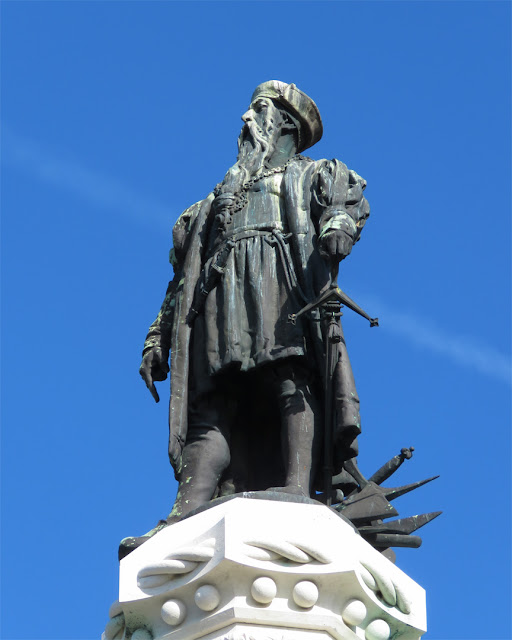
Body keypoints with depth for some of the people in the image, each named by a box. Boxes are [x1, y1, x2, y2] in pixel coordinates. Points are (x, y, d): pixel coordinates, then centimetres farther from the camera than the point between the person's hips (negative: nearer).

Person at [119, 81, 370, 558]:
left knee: (292, 379, -25)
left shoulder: (312, 175, 27)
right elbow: (182, 278, 31)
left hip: (285, 280, -3)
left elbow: (350, 197, 4)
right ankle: (189, 515, -30)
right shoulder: (216, 200, 38)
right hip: (221, 293, 3)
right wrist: (157, 338, 20)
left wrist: (340, 222, -22)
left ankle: (297, 488, -41)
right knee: (212, 405, -14)